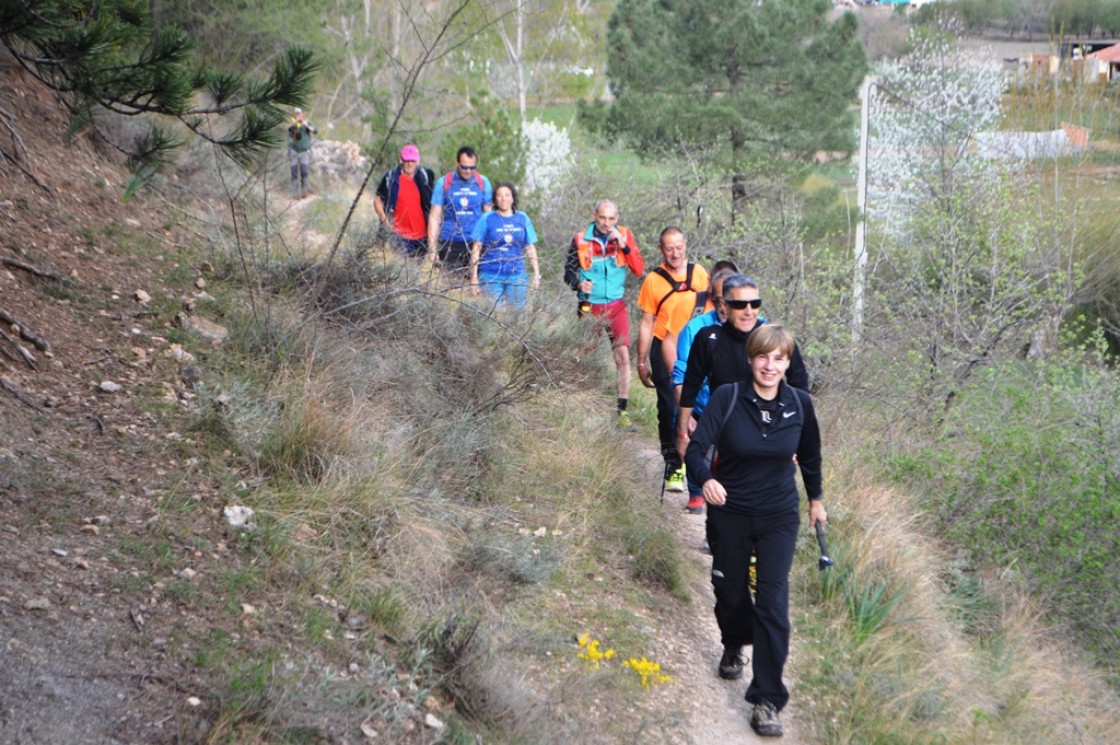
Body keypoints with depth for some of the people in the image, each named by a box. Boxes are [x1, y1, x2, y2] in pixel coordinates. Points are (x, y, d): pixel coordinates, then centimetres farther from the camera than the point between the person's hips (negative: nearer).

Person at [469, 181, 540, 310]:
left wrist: (536, 274, 10)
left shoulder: (522, 219, 7)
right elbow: (476, 249, 0)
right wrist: (474, 277, -3)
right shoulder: (487, 219, -1)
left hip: (517, 276, 3)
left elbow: (530, 248, 12)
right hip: (491, 276, -3)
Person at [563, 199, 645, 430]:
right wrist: (578, 283, -16)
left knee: (623, 355, -10)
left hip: (616, 306, 0)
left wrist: (624, 245, -18)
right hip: (589, 306, 0)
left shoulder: (625, 236, 0)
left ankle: (622, 411, -7)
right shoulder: (581, 240, -3)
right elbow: (569, 270, 5)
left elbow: (639, 270, -6)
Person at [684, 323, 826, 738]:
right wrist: (706, 479, -42)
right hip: (728, 513, 0)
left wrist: (816, 500, 21)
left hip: (779, 517, 0)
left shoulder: (799, 403, -7)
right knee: (729, 590, 16)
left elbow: (810, 455, 10)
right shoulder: (727, 398, -15)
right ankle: (734, 646, 51)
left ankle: (767, 701, -5)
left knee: (773, 603, -9)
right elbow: (696, 448, -22)